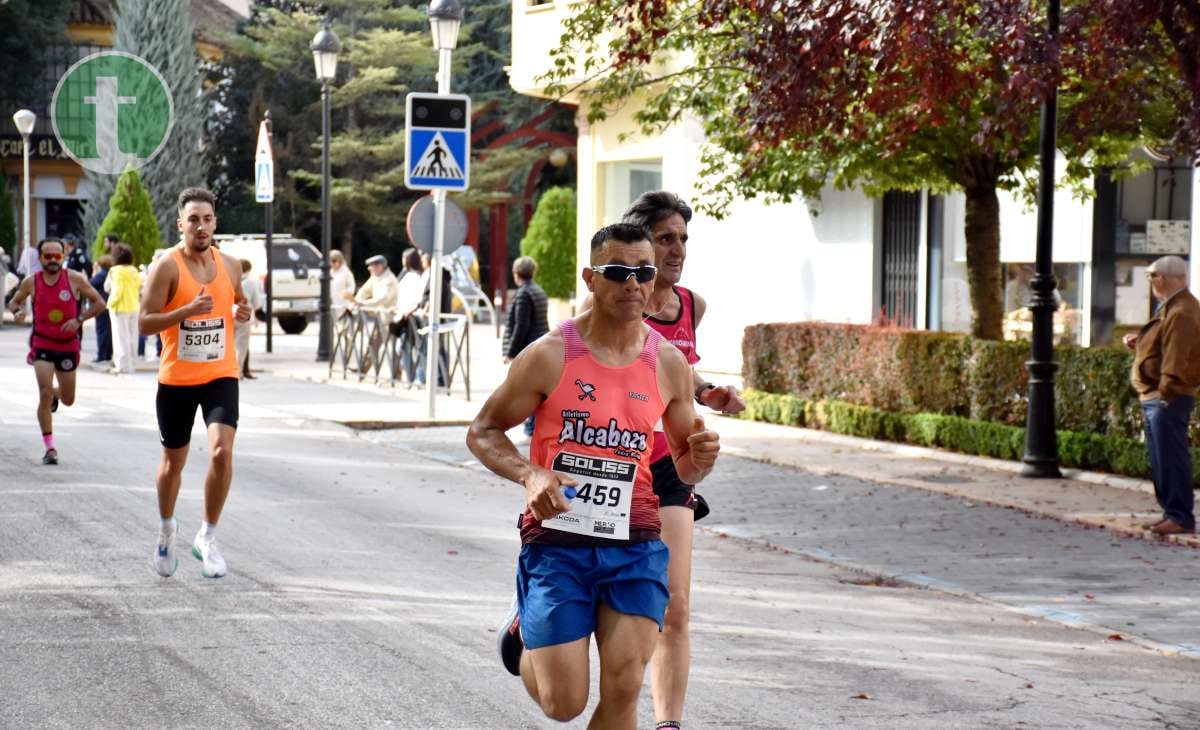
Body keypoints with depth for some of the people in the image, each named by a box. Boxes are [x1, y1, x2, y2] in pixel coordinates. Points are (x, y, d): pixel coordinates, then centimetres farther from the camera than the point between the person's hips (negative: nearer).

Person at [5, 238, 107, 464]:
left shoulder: (75, 280, -9)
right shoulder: (31, 282, -6)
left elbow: (99, 303, -4)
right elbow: (14, 302, 10)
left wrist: (79, 320, -19)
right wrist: (17, 311, -14)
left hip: (68, 345, 1)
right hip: (42, 344, -1)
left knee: (68, 400, 14)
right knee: (45, 394, -16)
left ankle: (56, 394, 53)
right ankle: (49, 448, -7)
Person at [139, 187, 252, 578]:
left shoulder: (229, 265, 4)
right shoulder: (167, 267, -9)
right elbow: (144, 323, -13)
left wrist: (243, 313, -2)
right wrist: (188, 310, -26)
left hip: (220, 376, 2)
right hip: (176, 380, -2)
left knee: (222, 451, -18)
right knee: (173, 461, 13)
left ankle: (207, 536, -2)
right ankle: (167, 528, 40)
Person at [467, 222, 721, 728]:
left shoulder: (669, 363, 5)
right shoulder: (550, 356, -6)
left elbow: (685, 467, 16)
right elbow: (482, 431, 1)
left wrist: (701, 457, -9)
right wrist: (529, 475, -18)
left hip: (635, 546, 3)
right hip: (557, 540, -2)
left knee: (623, 688, -8)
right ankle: (525, 631, 32)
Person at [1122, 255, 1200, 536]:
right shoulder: (1172, 307, 18)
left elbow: (1176, 357, -23)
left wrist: (1165, 393, -24)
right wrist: (1140, 343, 11)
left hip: (1168, 399, -11)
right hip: (1156, 398, 11)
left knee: (1171, 458, -9)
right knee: (1161, 460, 14)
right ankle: (1172, 514, 19)